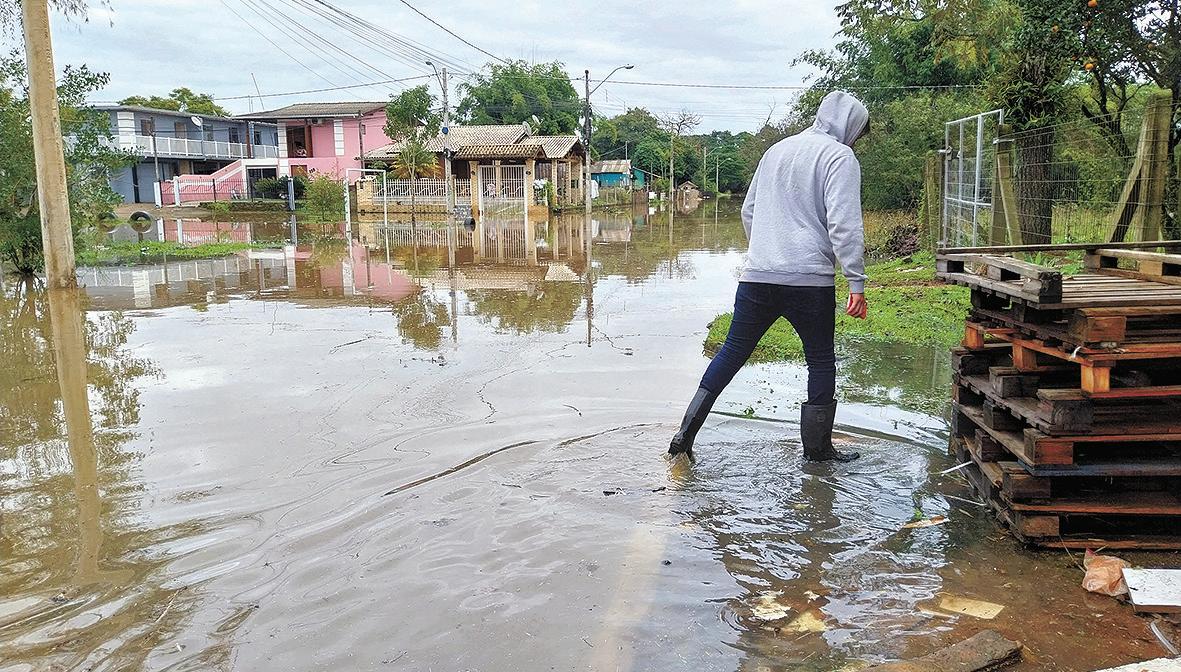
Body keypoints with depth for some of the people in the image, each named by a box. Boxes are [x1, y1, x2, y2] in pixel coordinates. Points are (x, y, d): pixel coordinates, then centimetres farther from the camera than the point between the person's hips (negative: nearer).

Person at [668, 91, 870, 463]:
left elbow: (748, 212, 24)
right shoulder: (840, 157, -2)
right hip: (810, 279, -5)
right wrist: (857, 283, -12)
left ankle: (686, 432, 10)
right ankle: (817, 446, 19)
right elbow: (844, 225, -13)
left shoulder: (777, 149, 18)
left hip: (757, 277, 6)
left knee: (731, 353, 12)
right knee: (821, 361, 11)